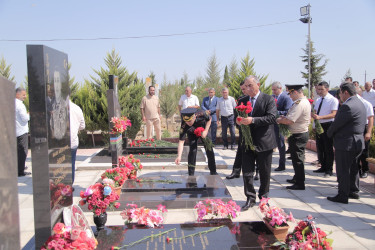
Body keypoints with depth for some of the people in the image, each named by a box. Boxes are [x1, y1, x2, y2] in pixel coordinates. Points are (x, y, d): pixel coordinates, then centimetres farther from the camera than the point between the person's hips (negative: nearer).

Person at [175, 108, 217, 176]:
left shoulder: (201, 114, -39)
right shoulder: (184, 126, -40)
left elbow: (209, 119, -15)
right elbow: (181, 141, -41)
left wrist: (206, 131, -24)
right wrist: (179, 156, -51)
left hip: (204, 130, 1)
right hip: (192, 133, -1)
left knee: (209, 150, 1)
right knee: (192, 150, -16)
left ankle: (213, 171, 19)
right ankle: (191, 174, -5)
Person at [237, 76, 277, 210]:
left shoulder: (268, 99, -7)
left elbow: (272, 118, -18)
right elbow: (239, 117, 17)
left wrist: (253, 120, -28)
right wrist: (239, 121, -8)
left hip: (264, 142, -4)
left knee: (264, 173, 10)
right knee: (247, 172, 3)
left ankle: (263, 197, 27)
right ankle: (250, 198, 14)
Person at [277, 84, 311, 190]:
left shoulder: (299, 104, -23)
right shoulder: (305, 101, 11)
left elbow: (289, 120, -28)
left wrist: (278, 120, -11)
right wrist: (285, 117, 7)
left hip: (298, 136, -10)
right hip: (303, 132, 10)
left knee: (297, 159, -2)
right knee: (297, 158, 21)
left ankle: (300, 184, 6)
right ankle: (297, 178, 35)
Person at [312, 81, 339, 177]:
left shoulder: (333, 100, -10)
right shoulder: (318, 100, 12)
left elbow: (333, 114, -18)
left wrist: (320, 117, -28)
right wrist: (313, 115, -8)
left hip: (328, 126, -7)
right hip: (318, 125, 7)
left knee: (328, 149, -1)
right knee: (320, 147, 14)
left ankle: (329, 169, 8)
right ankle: (323, 167, 27)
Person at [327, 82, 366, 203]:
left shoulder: (347, 106, -22)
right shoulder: (359, 103, 11)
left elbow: (337, 123, -19)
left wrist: (330, 133, 2)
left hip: (345, 143, -10)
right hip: (357, 142, 10)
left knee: (343, 171, -2)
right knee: (352, 168, 20)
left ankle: (343, 196, 4)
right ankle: (354, 191, 31)